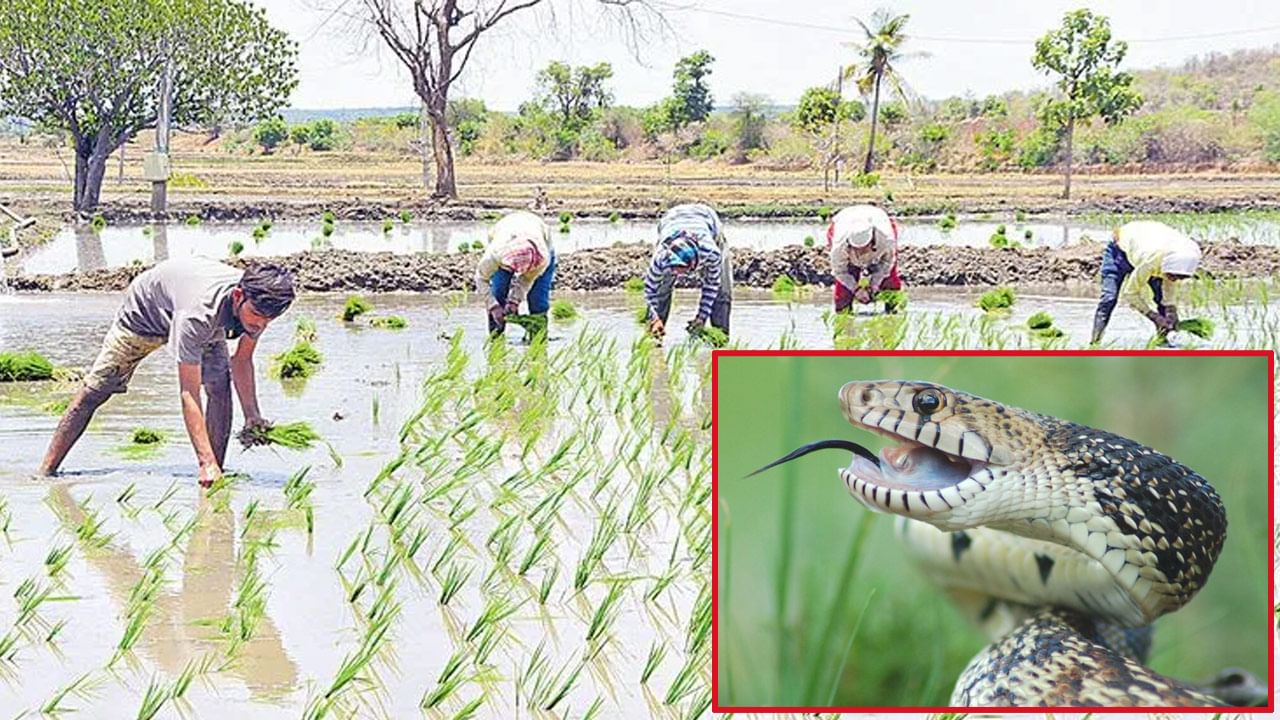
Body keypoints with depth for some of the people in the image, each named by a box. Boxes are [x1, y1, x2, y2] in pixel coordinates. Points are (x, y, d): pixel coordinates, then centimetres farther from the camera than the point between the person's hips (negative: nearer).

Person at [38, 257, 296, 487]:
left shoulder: (258, 304, -31)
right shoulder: (197, 313, -49)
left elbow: (241, 361, -12)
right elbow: (188, 394, -47)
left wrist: (252, 415, -25)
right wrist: (206, 462, -52)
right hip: (146, 311, -4)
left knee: (220, 385, -20)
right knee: (94, 392, 2)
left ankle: (216, 475, -13)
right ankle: (46, 470, 16)